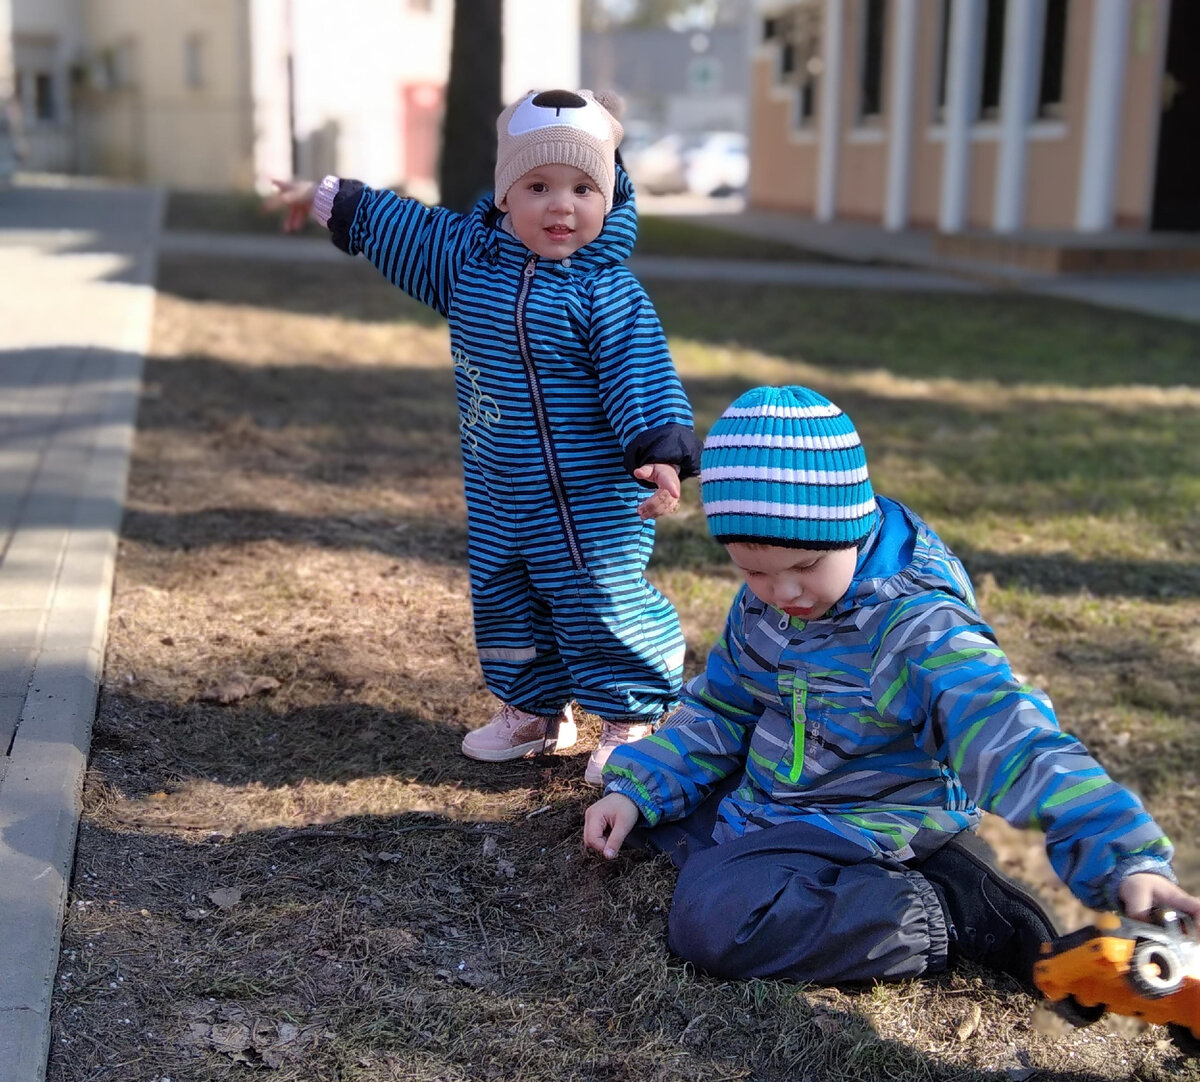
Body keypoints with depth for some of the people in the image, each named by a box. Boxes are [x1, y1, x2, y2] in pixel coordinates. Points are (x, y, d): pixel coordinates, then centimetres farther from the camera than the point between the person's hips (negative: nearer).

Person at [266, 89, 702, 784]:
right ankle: (535, 711, 35)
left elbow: (643, 375, -18)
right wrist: (328, 199, 27)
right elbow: (398, 228, 19)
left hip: (591, 499, -7)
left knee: (603, 606, -1)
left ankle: (632, 720, 17)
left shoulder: (605, 289, -14)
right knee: (501, 599, 17)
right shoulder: (468, 256, 3)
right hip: (496, 494, 7)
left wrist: (663, 454, -30)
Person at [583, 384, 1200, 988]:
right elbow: (717, 711, 12)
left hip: (859, 825, -9)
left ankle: (954, 915, -17)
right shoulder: (760, 602, -4)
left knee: (711, 919, -27)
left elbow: (1012, 741, -40)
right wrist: (635, 789, 1)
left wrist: (1125, 860, -52)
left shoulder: (917, 626, -28)